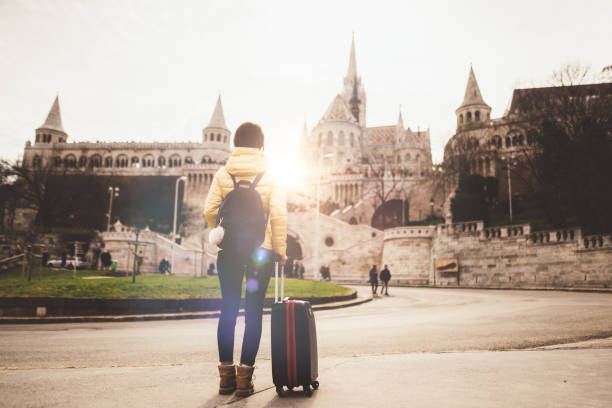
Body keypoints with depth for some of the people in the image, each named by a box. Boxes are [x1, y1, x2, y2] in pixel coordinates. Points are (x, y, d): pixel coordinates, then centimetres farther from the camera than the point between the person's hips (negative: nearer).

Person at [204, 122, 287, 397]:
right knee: (254, 312, 5)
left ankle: (226, 375, 16)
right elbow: (279, 215, -8)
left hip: (229, 251, 2)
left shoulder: (223, 174, 4)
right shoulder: (269, 176, 0)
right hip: (261, 250, -1)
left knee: (228, 310, 10)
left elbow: (210, 211, -2)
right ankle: (244, 376, 7)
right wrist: (280, 250, -1)